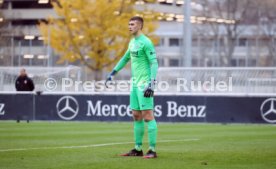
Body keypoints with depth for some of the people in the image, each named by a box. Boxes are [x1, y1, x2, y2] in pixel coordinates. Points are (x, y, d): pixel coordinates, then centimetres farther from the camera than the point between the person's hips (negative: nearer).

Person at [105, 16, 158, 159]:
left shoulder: (146, 42, -11)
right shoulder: (132, 42, 15)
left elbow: (154, 63, -16)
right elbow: (126, 58, 31)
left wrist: (151, 84, -24)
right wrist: (112, 74, 32)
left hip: (144, 84, -9)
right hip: (135, 84, 9)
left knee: (148, 116, -9)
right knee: (136, 116, 11)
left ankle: (152, 150, -8)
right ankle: (138, 149, 17)